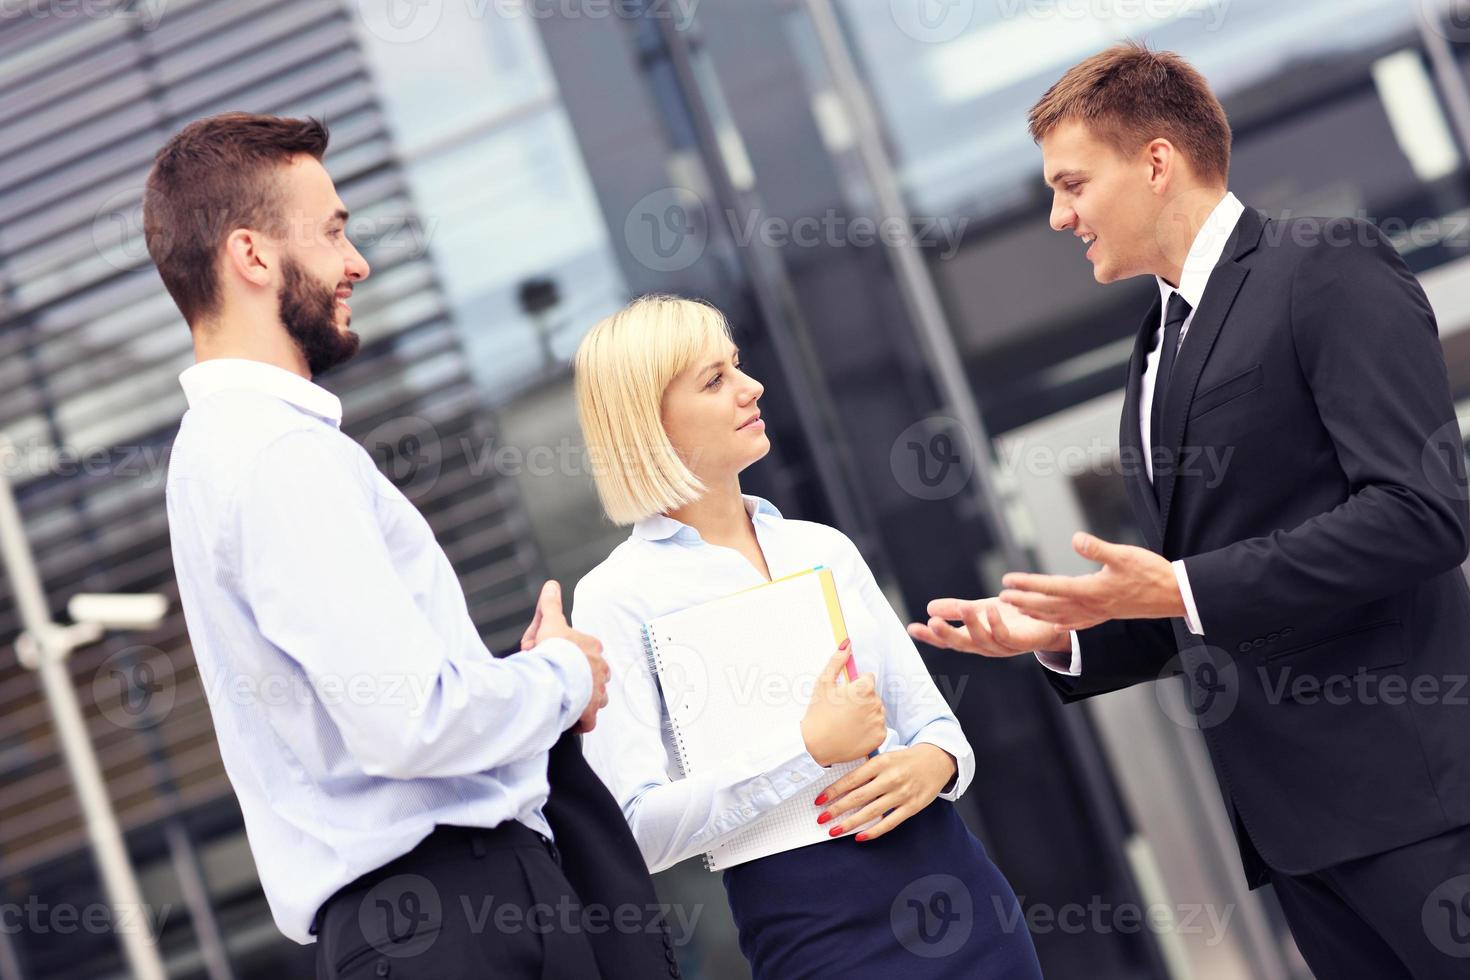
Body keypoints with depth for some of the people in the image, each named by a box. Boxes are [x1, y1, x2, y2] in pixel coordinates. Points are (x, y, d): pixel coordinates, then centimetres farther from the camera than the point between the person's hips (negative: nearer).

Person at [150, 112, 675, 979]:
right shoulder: (284, 454, -17)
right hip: (453, 907, -10)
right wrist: (564, 677, -7)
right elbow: (411, 721, -24)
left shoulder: (226, 440, 15)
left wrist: (524, 678, 6)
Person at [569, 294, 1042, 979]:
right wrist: (810, 748, -19)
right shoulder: (616, 598, -7)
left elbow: (931, 717, 12)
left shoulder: (824, 548, 10)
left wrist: (933, 761, -10)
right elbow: (637, 827, -15)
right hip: (809, 925, -5)